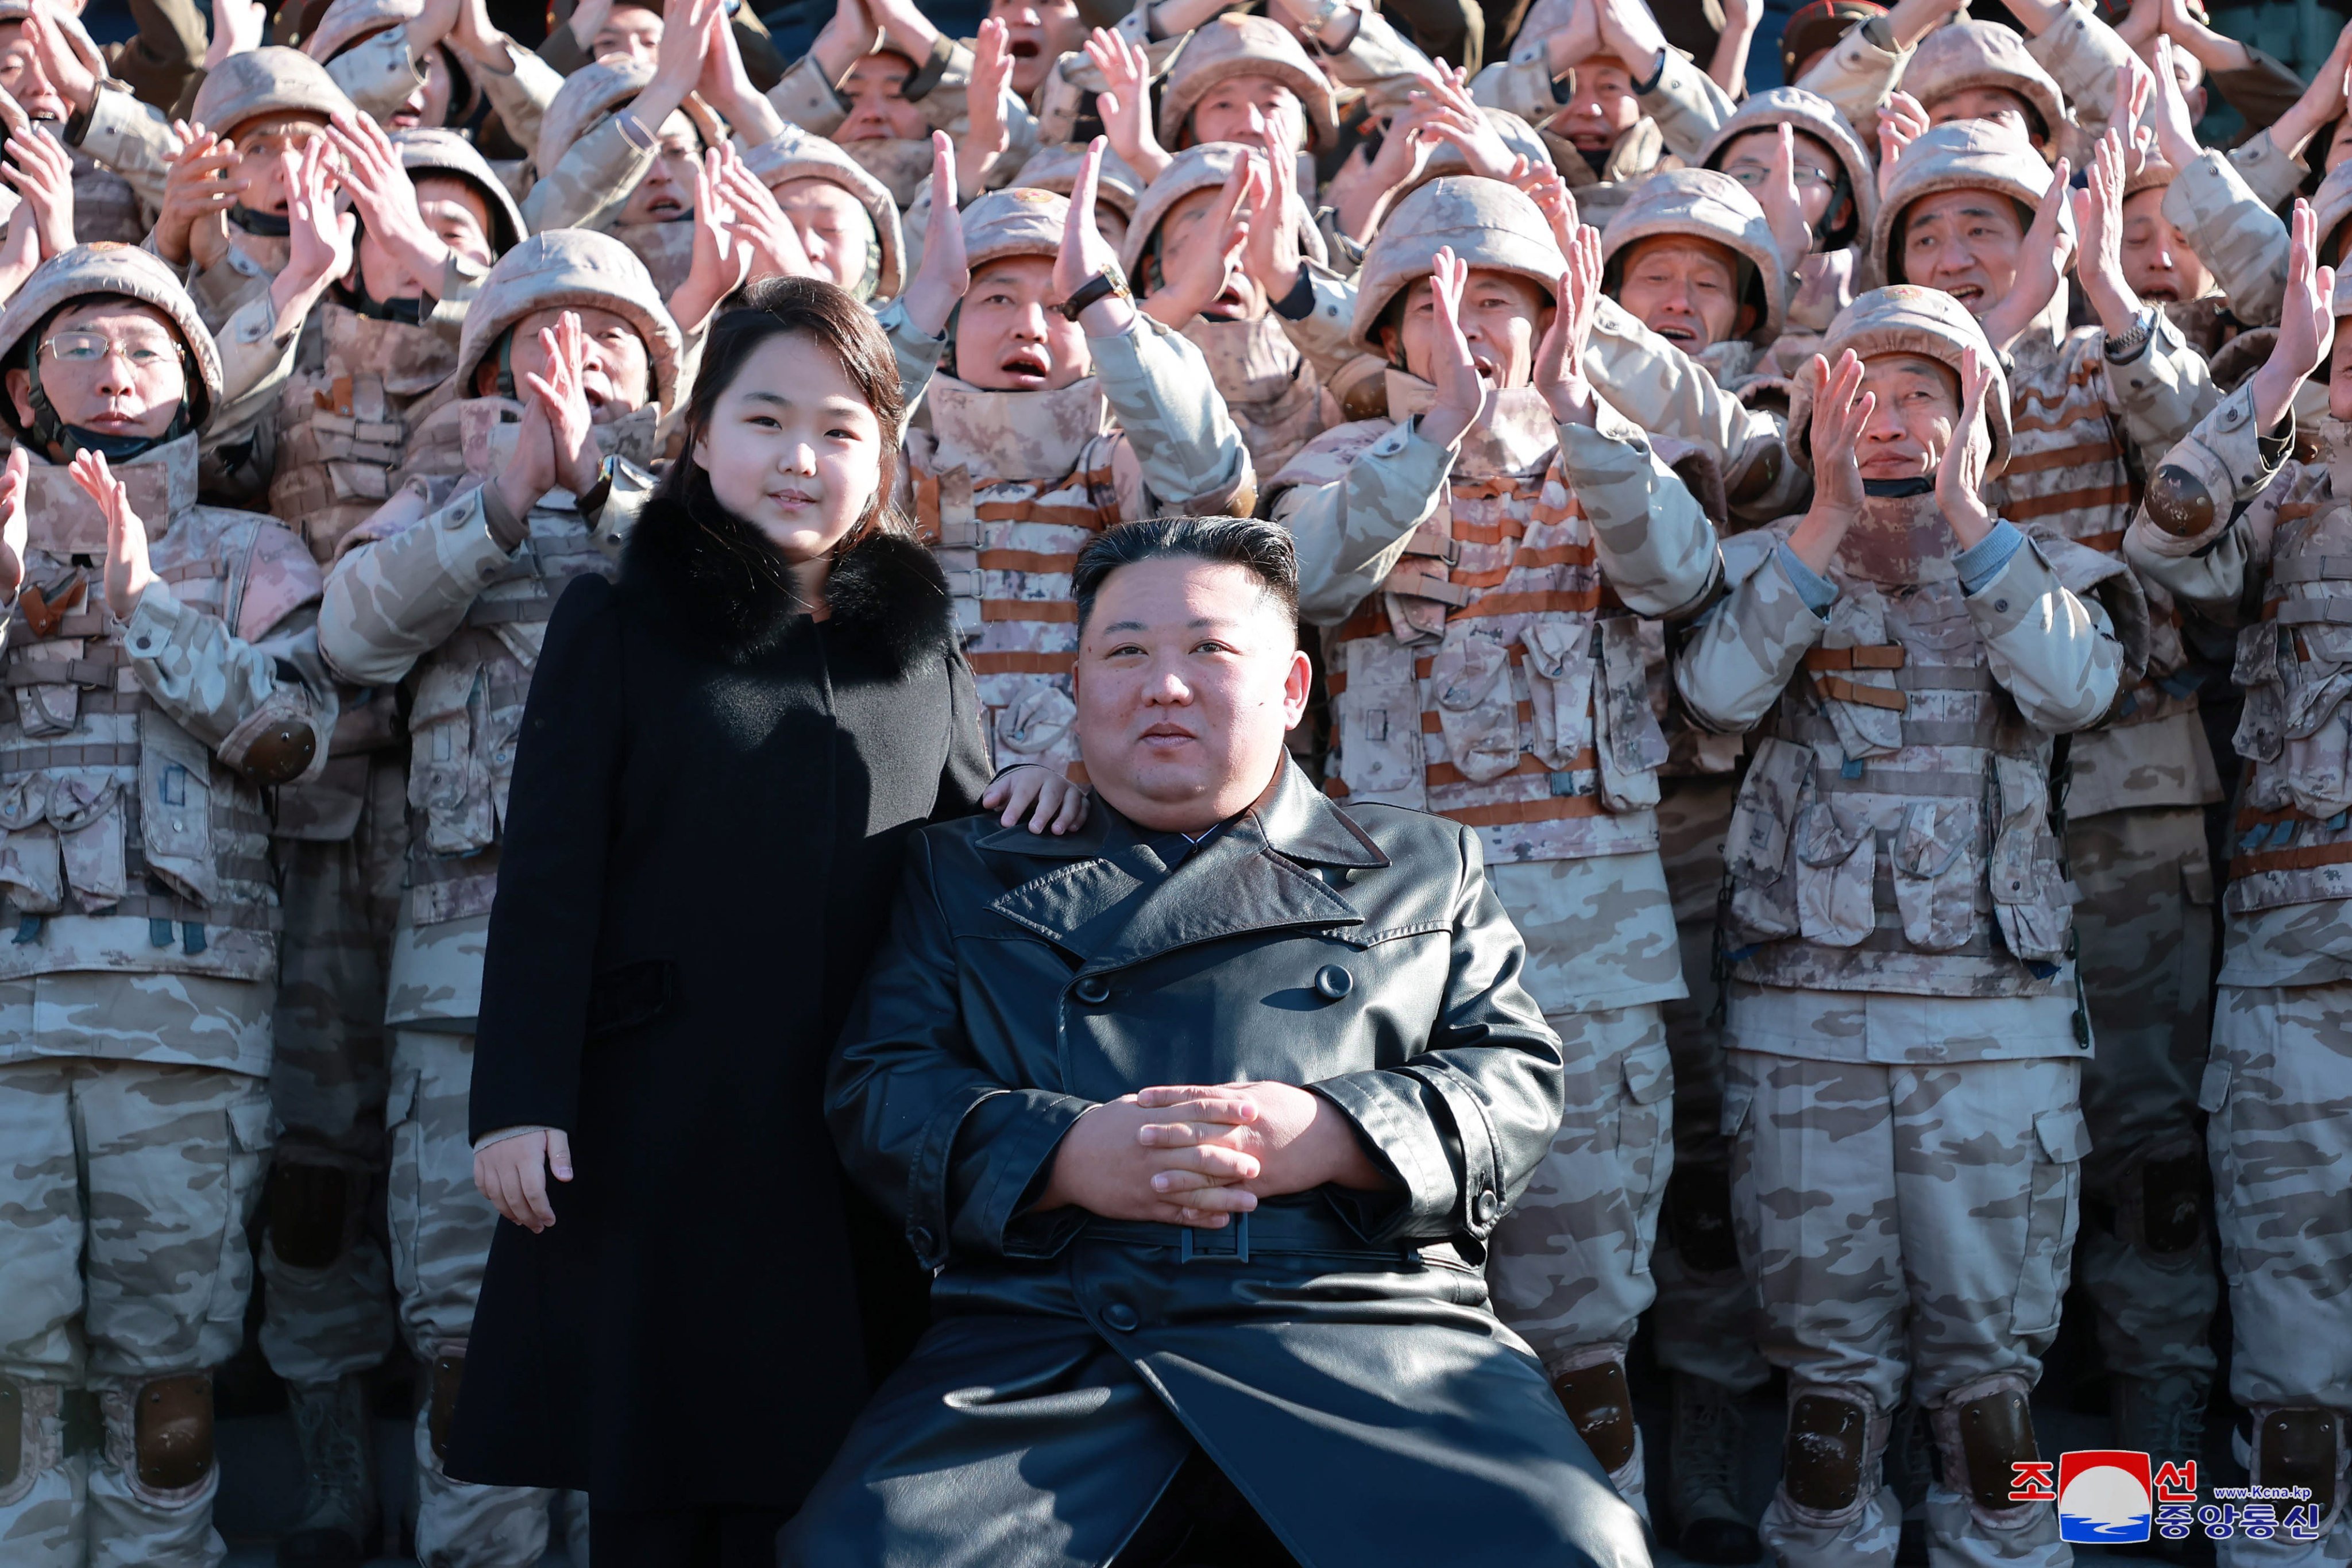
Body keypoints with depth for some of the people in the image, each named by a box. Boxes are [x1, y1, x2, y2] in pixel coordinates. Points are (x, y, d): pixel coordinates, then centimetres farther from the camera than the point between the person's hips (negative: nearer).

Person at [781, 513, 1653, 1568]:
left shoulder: (1422, 868, 21)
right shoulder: (968, 875, 21)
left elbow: (1517, 1082, 11)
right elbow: (875, 1086, 10)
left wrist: (1333, 1135, -10)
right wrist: (1062, 1153, -10)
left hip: (1366, 1331, 0)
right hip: (1043, 1345, 0)